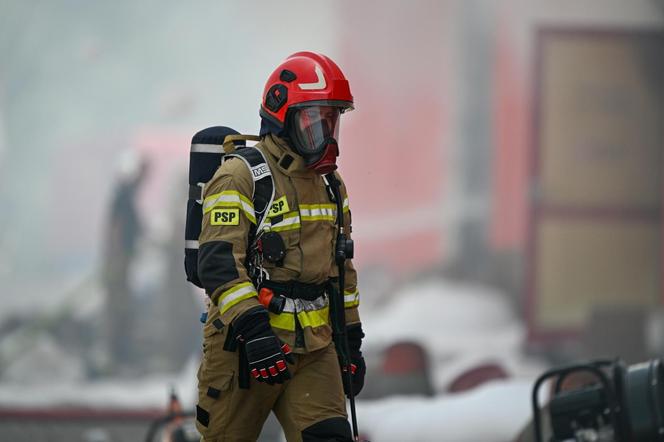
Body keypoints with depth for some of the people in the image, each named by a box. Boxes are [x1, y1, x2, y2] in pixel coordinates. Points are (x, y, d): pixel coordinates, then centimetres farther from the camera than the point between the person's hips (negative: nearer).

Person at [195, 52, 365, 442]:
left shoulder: (329, 185, 15)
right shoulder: (240, 178, -11)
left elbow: (341, 268, 23)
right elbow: (219, 264, -21)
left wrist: (352, 341, 20)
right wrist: (253, 331, -31)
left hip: (314, 346, 6)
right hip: (243, 346, -6)